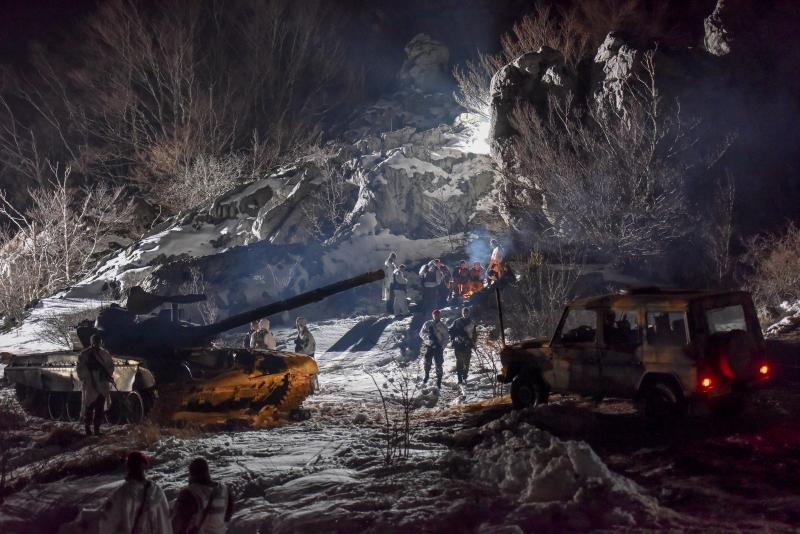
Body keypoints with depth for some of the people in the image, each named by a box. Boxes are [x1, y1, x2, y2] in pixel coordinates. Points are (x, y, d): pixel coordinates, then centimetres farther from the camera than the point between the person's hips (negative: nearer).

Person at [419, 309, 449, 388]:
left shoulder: (442, 326, 4)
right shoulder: (427, 324, 3)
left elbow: (445, 338, 5)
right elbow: (421, 333, 2)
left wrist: (442, 346, -9)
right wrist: (428, 336, -18)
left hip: (438, 347, 0)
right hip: (429, 346, 0)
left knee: (439, 364, 0)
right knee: (427, 361, -9)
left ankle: (439, 381, 12)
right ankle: (426, 375, 18)